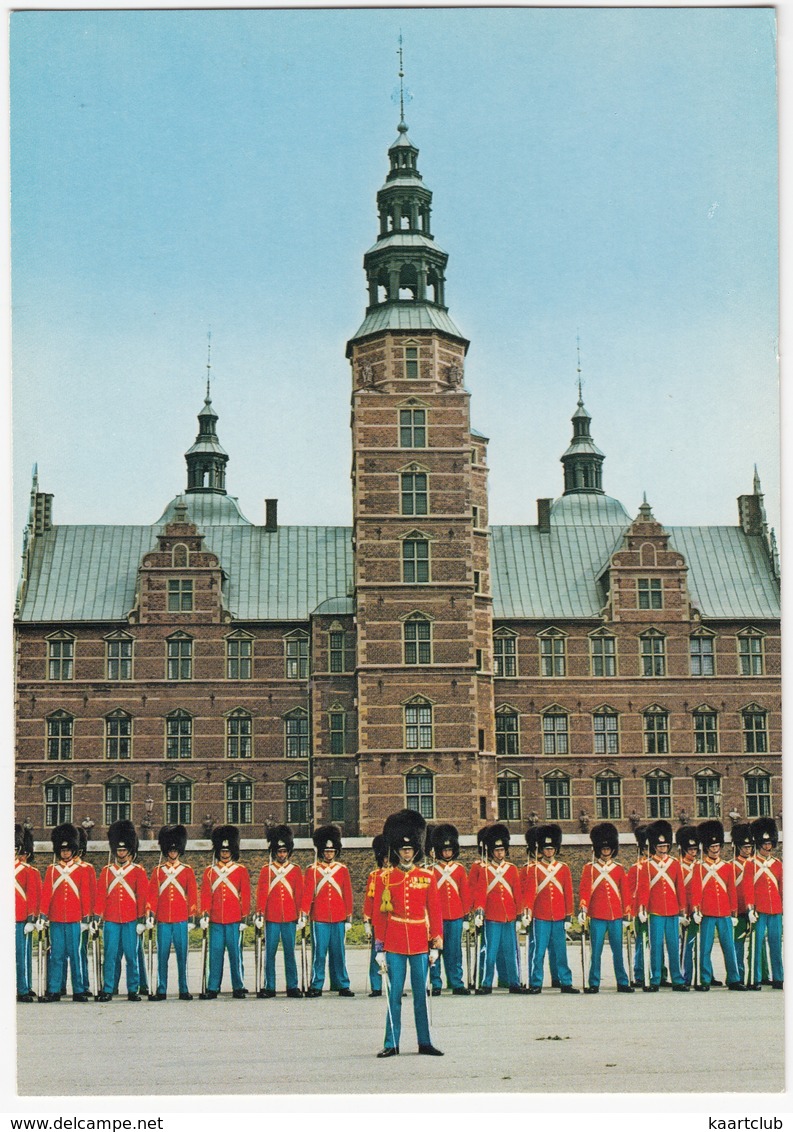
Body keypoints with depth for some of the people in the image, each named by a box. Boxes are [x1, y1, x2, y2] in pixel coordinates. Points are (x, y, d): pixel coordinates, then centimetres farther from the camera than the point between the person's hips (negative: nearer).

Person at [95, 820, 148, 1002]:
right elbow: (100, 896, 7)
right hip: (111, 920, 1)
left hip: (130, 921, -1)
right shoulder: (106, 871, 9)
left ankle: (133, 990, 9)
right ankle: (107, 990, 5)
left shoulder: (138, 871, 4)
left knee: (131, 956, 2)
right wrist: (98, 916, 0)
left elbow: (143, 896, 2)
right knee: (110, 956, 1)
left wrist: (141, 920, -2)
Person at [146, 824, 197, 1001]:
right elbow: (151, 895, 7)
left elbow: (193, 894, 5)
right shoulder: (157, 871, 9)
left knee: (182, 956, 1)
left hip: (181, 921, -1)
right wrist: (149, 915, -2)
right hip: (163, 921, 1)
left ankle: (184, 990, 6)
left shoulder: (187, 871, 6)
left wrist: (192, 916, -1)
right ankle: (161, 991, 7)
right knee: (162, 956, 2)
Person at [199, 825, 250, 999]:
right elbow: (205, 895, 7)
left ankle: (238, 987, 7)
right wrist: (205, 915, -3)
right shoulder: (209, 872, 10)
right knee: (215, 954, 3)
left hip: (234, 920, -2)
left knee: (235, 953, 0)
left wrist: (244, 918, -1)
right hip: (216, 920, 2)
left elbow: (246, 895, 3)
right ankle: (212, 988, 7)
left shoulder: (241, 870, 5)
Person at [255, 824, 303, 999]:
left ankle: (292, 987, 8)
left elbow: (299, 894, 8)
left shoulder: (295, 870, 8)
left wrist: (300, 915, 4)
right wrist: (260, 914, -7)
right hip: (271, 919, -1)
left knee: (290, 952, 4)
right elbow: (261, 893, 2)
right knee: (270, 953, 1)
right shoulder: (266, 870, 5)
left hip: (289, 919, 1)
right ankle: (269, 987, 7)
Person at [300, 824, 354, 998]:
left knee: (338, 954, 6)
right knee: (319, 953, 0)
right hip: (319, 919, -2)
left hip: (338, 919, 2)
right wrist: (303, 916, -7)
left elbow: (348, 895, 9)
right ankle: (316, 986, 7)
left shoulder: (342, 870, 8)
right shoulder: (312, 870, 3)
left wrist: (349, 918, 7)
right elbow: (307, 894, 0)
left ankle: (342, 985, 12)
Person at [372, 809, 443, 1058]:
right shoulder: (384, 877, 1)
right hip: (394, 943, -1)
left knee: (421, 994, 6)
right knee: (394, 995, 2)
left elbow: (435, 911, 7)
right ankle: (391, 1044, 9)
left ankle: (425, 1042, 13)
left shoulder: (427, 876, 5)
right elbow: (378, 914, 3)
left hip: (420, 942, 1)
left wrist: (436, 944, 3)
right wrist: (379, 949, -1)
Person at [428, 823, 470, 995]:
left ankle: (456, 983, 10)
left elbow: (465, 893, 12)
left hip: (455, 916, 2)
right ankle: (436, 984, 6)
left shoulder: (460, 869, 10)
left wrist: (466, 912, 9)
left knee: (454, 950, 5)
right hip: (437, 916, -2)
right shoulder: (432, 870, 3)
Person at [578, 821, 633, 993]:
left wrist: (627, 914, 9)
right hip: (597, 916, -2)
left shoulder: (619, 869, 11)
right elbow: (584, 889, -2)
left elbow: (625, 892, 12)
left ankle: (622, 983, 12)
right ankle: (593, 984, 5)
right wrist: (583, 909, -14)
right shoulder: (589, 868, 4)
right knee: (595, 951, 0)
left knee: (618, 951, 5)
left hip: (616, 916, 2)